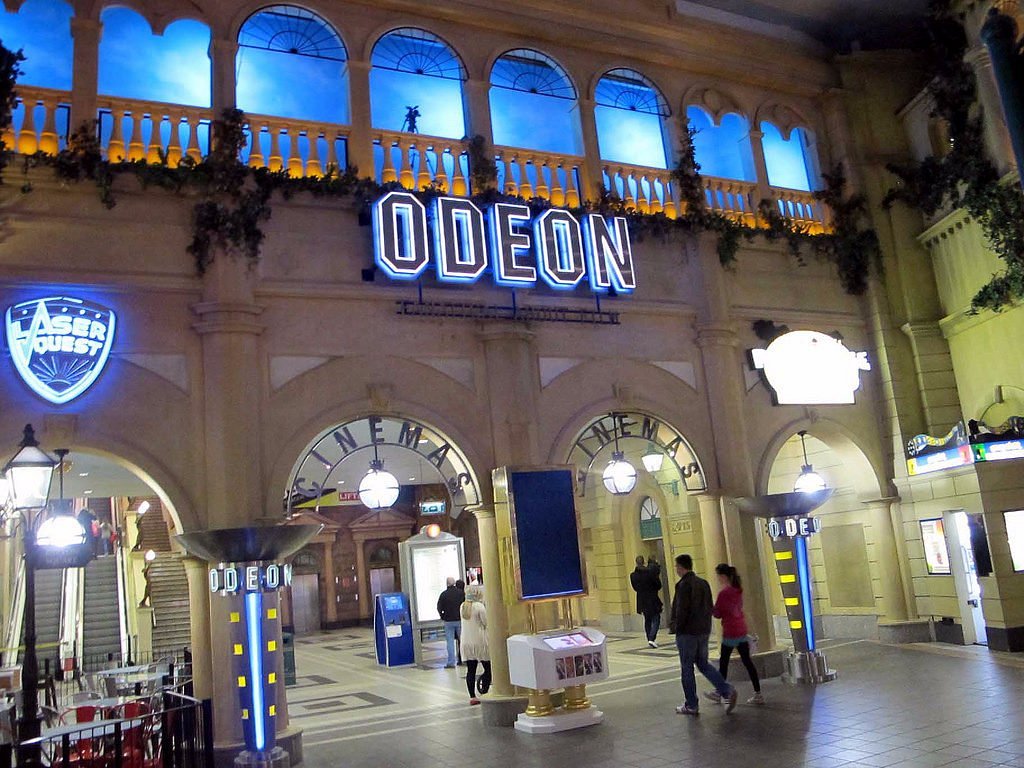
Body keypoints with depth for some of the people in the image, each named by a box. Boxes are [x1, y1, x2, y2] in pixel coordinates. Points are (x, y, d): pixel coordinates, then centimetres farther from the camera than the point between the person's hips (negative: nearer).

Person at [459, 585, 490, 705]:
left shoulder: (463, 606, 6)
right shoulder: (479, 606, -13)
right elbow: (486, 623, -12)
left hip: (466, 643, 6)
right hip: (480, 642, -6)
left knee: (470, 670, 6)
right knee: (488, 668, 5)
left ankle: (472, 697, 6)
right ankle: (484, 694, 2)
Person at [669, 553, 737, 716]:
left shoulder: (683, 585, -15)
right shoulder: (703, 583, 9)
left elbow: (682, 610, -18)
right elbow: (710, 608, 12)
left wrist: (675, 628, -7)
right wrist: (705, 626, 16)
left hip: (687, 632, -7)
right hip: (704, 631, 7)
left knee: (687, 667, 3)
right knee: (703, 664, 17)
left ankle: (691, 705, 9)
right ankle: (727, 691, 1)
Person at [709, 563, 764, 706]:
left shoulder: (724, 593, -18)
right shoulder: (738, 589, 6)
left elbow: (717, 614, -12)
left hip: (730, 632, -7)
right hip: (742, 629, 7)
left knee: (723, 662, 8)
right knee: (747, 661, 8)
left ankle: (719, 693, 21)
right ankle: (758, 694, 6)